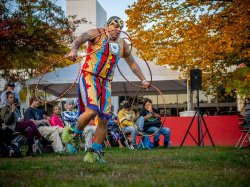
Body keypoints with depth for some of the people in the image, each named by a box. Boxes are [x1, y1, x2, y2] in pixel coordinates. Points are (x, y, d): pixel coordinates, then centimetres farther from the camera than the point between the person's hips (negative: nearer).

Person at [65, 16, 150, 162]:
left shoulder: (122, 45, 16)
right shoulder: (97, 34, -1)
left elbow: (132, 63, 29)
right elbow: (81, 38, -22)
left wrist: (143, 80, 26)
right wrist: (74, 49, -44)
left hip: (106, 83, 6)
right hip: (89, 77, -6)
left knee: (104, 119, -1)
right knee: (92, 110, -26)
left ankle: (95, 153, 11)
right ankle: (75, 135, 2)